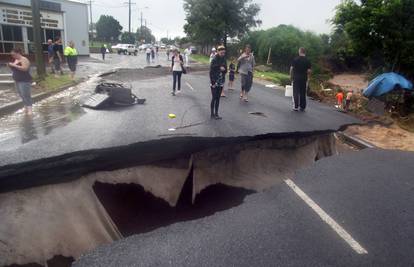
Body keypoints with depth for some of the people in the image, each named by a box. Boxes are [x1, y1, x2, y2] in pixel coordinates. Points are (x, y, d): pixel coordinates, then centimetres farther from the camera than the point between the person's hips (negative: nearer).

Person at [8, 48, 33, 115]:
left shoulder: (24, 60, -11)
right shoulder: (16, 60, 15)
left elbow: (24, 68, -26)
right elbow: (14, 69, 23)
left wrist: (14, 65, -24)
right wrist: (10, 66, 3)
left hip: (25, 81, -9)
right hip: (17, 81, 9)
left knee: (26, 95, -11)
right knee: (21, 95, 10)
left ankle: (29, 109, -9)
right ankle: (26, 107, 18)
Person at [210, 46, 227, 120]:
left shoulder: (224, 60, 7)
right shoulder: (214, 59, -10)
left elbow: (225, 70, 12)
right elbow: (211, 71, -12)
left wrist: (223, 69, -11)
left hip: (221, 82, 5)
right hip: (214, 82, -5)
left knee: (218, 98, 8)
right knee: (214, 98, -2)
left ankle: (216, 114, 15)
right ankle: (212, 114, 6)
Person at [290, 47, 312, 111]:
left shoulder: (295, 59, -4)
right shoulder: (307, 60, 0)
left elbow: (291, 68, -6)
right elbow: (309, 71, -5)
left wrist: (291, 76, 5)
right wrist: (308, 77, 10)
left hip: (296, 78, -1)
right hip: (304, 78, 2)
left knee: (296, 93, 3)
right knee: (303, 93, 8)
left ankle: (296, 107, 1)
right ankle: (303, 107, 12)